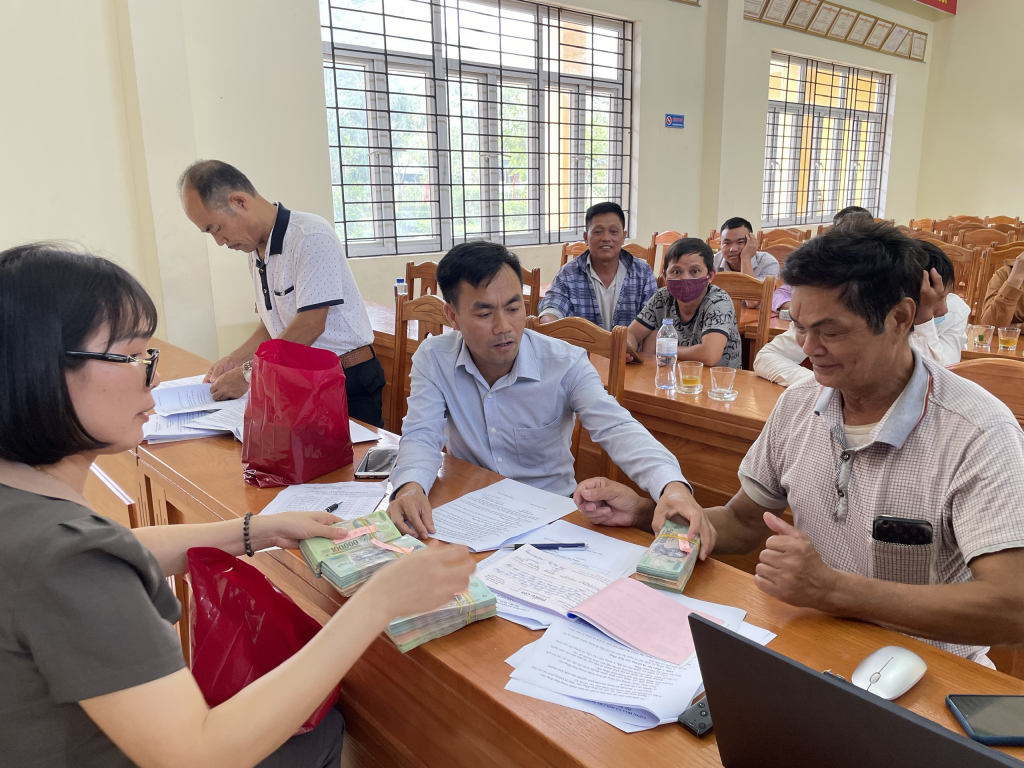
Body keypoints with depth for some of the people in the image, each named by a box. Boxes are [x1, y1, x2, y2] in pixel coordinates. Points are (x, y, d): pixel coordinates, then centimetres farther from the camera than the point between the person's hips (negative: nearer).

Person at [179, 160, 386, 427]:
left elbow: (309, 326, -22)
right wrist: (234, 361, 5)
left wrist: (247, 374, -16)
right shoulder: (257, 252, 9)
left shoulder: (310, 236, -18)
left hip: (348, 381, -7)